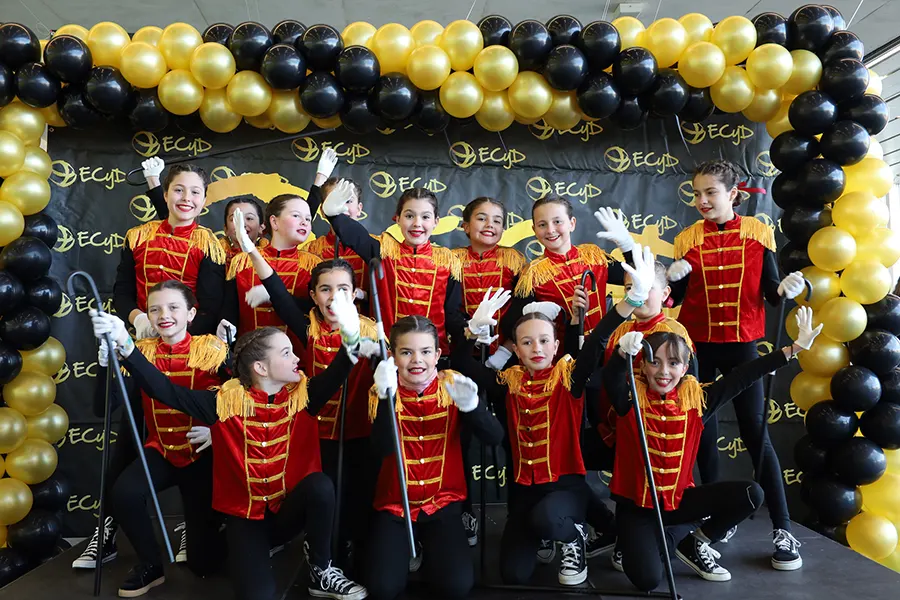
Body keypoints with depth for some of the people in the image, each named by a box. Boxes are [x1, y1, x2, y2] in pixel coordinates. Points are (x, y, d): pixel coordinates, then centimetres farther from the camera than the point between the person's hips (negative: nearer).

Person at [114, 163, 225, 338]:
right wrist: (138, 319, -8)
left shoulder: (208, 244, -1)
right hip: (143, 337, 2)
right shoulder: (137, 237, 9)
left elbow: (210, 311, -4)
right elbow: (122, 292, 11)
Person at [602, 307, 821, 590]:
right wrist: (624, 352, -58)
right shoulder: (631, 399, -16)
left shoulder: (696, 399, -5)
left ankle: (693, 545, 11)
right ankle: (628, 542, 15)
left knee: (750, 494, -9)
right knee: (647, 579, -21)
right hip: (636, 503, -4)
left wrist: (795, 347, -9)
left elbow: (741, 377, -8)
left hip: (679, 498, 4)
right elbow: (611, 379, -36)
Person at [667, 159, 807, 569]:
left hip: (742, 342, -1)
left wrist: (785, 290, -24)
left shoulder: (757, 232, -1)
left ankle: (783, 530, 8)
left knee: (755, 432, -1)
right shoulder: (688, 239, 1)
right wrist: (672, 279, -17)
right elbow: (678, 298, 3)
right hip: (698, 343, 2)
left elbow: (770, 293, -2)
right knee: (703, 430, 8)